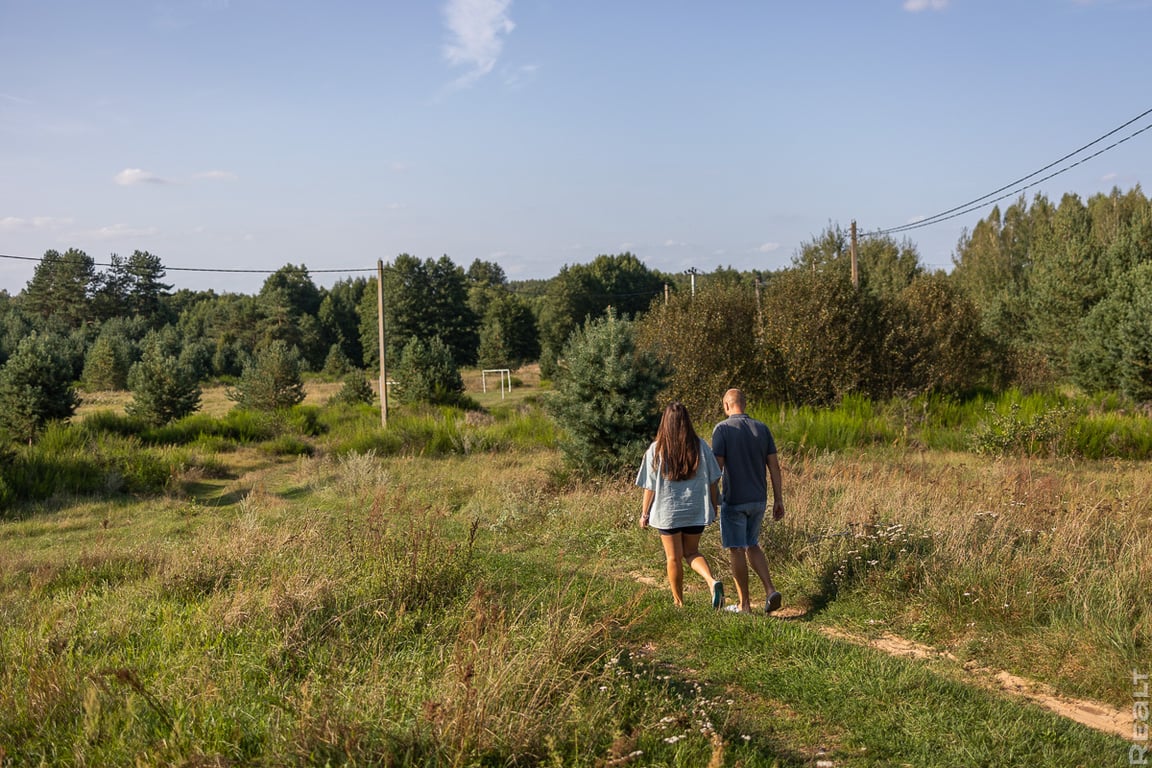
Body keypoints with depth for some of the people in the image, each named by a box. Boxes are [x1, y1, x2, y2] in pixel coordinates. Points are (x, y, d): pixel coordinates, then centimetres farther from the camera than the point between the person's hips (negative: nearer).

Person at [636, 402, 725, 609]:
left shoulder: (656, 450, -10)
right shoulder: (701, 446, -5)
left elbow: (650, 487, -6)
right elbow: (713, 480, -1)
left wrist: (644, 514, 4)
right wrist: (714, 506, 12)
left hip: (667, 512, -2)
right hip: (696, 511, 2)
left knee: (673, 558, 12)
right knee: (692, 553, 17)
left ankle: (679, 603, 21)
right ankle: (712, 581, -8)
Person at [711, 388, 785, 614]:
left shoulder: (722, 429, -10)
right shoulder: (762, 428, 4)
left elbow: (717, 467, -14)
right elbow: (774, 466, 2)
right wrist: (779, 500, 6)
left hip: (734, 501, -5)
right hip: (759, 500, 5)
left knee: (736, 549, 5)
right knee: (752, 545, 20)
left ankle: (743, 604, 11)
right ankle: (770, 590, 4)